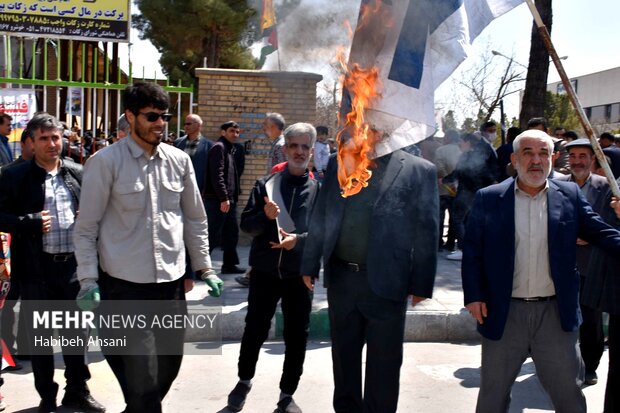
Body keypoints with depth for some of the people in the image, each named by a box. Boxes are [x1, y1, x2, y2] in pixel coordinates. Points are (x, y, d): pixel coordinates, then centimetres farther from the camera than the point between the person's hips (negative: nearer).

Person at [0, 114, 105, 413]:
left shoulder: (77, 173, 6)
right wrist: (32, 222, -18)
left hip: (73, 265, 3)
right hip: (36, 268, -3)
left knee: (76, 331, 14)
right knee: (39, 334, 9)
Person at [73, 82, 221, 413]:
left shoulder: (179, 160, 7)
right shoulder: (106, 162, -5)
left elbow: (195, 220, 15)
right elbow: (86, 227, -3)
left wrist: (205, 268, 13)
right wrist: (88, 281, -9)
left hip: (172, 281, 5)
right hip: (125, 285, -5)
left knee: (168, 368, 15)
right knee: (142, 380, -4)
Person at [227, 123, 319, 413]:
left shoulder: (318, 189, 1)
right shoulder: (265, 184, 2)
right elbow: (246, 225, 0)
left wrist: (299, 240, -19)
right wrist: (265, 216, -19)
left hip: (300, 274, 0)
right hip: (264, 271, 0)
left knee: (296, 337, 8)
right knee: (254, 331, 10)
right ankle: (244, 381, 34)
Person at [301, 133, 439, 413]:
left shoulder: (419, 171, -5)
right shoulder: (339, 163, 6)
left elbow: (426, 231, -5)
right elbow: (320, 218, 9)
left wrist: (421, 284, -6)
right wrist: (310, 265, 9)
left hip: (386, 282, -3)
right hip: (341, 277, 4)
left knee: (384, 363, 8)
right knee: (344, 354, 17)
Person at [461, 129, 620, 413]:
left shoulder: (570, 195, 3)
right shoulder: (488, 199, -1)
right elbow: (472, 251, 1)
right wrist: (473, 295, -7)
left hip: (556, 313, 1)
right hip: (504, 313, -1)